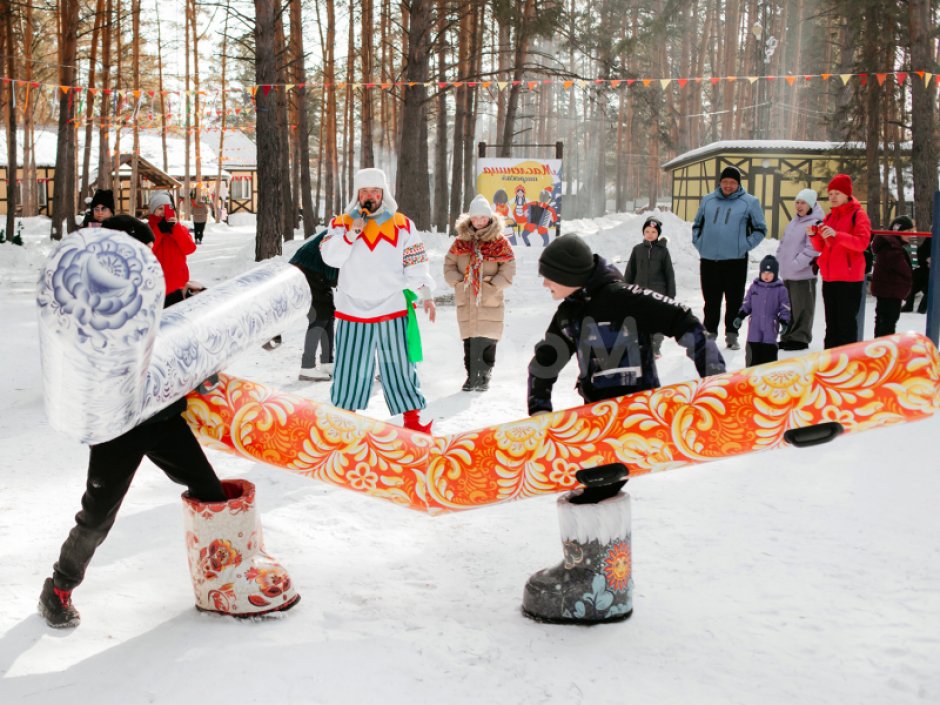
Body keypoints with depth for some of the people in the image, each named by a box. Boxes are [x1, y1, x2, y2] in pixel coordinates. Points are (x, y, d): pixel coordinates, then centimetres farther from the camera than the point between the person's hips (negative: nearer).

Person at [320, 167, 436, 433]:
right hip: (353, 311, 0)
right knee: (350, 368, 2)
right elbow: (331, 258, -7)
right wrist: (352, 233, -16)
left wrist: (425, 294, -3)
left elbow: (415, 264, 7)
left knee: (399, 366, 2)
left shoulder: (402, 224, 6)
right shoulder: (342, 223, 6)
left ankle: (413, 418, 10)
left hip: (393, 310, 0)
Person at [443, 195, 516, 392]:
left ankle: (483, 377, 9)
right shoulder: (461, 241, 7)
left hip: (490, 302, -2)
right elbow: (449, 265, 11)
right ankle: (472, 376, 15)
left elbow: (508, 271, -1)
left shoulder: (500, 242, -1)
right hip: (466, 301, 3)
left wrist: (491, 285, -10)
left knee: (486, 342, -4)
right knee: (469, 341, 5)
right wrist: (458, 281, -4)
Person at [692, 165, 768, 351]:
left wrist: (745, 245, -5)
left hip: (735, 260, -2)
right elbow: (697, 225, 20)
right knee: (711, 301, 9)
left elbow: (760, 229, 6)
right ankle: (709, 333, 19)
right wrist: (699, 243, 6)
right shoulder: (708, 200, 10)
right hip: (708, 260, 2)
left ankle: (731, 335, 11)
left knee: (734, 301, 3)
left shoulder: (749, 202, 1)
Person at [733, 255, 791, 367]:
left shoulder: (780, 289, -1)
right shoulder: (754, 287, 6)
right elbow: (747, 304, 11)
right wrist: (740, 316, 2)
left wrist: (784, 322, -11)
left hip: (770, 327, -2)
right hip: (754, 326, 2)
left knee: (769, 353, -1)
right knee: (752, 352, 2)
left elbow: (785, 308, 0)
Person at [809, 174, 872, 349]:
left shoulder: (858, 214, -5)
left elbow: (862, 243, -18)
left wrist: (837, 235, -29)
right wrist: (814, 235, -6)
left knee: (847, 322, -6)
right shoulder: (829, 217, 15)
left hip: (849, 278, -7)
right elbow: (821, 247, 15)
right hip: (829, 277, 7)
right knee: (831, 323, 13)